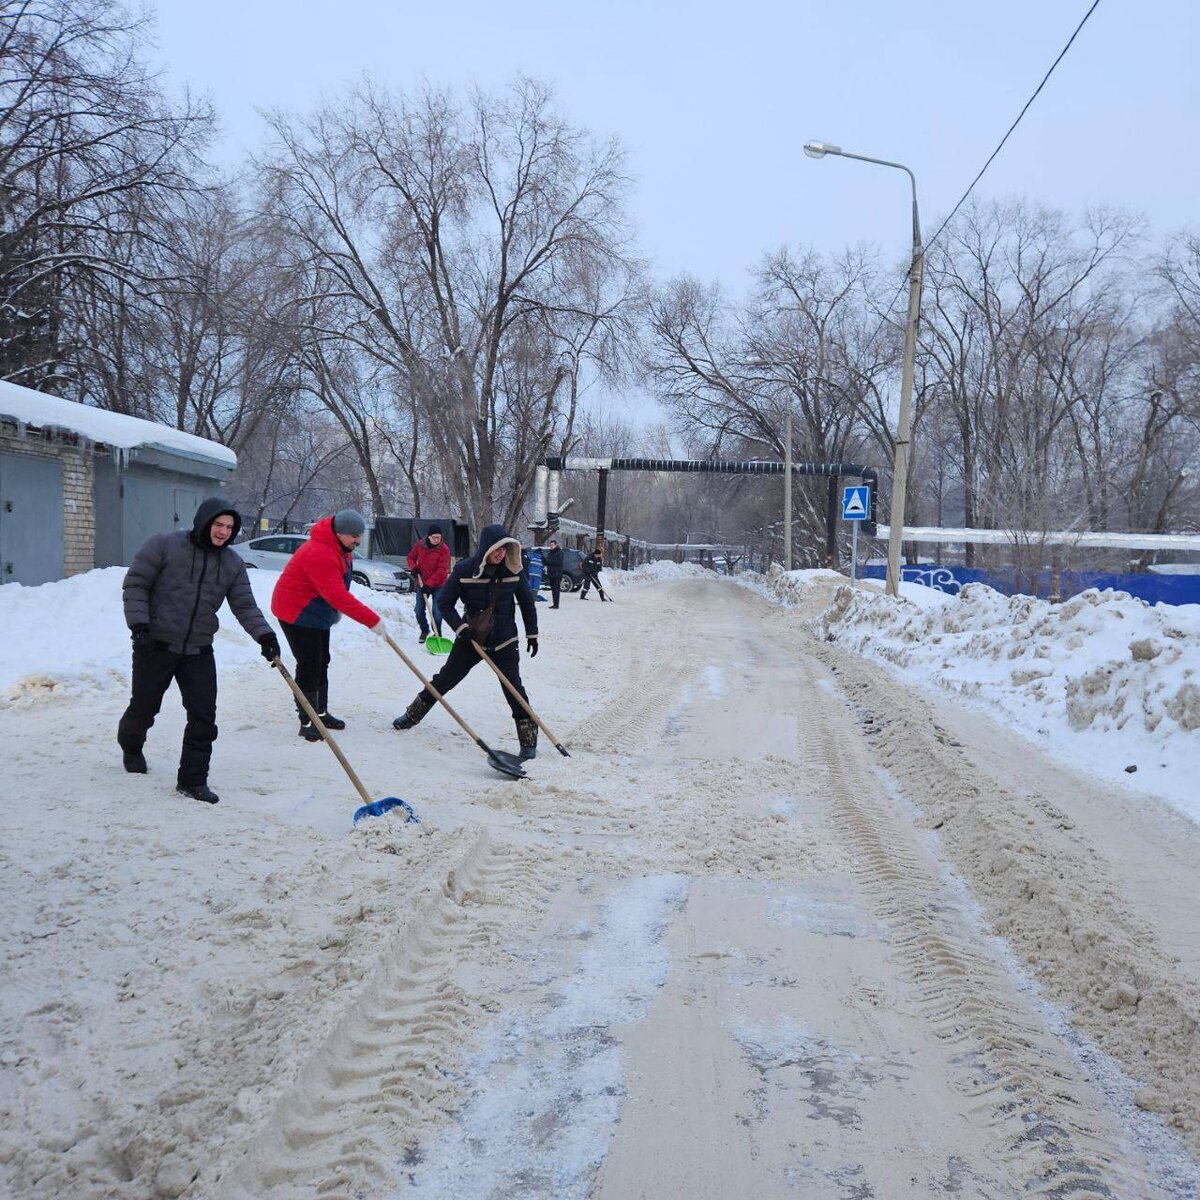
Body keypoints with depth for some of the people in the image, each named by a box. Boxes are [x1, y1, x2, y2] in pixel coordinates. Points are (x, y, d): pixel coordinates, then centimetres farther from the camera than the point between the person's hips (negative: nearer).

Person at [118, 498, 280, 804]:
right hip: (155, 645, -3)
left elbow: (244, 606, 1)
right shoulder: (164, 545, -10)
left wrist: (264, 634, -14)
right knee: (144, 707, 12)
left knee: (203, 717, -5)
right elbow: (135, 584, -8)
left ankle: (192, 780, 4)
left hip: (198, 651, 4)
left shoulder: (233, 564, 4)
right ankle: (130, 746, 45)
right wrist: (138, 622, -19)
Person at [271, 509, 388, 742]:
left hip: (317, 612, 10)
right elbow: (339, 596, -38)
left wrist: (336, 610, 18)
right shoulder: (320, 554, -33)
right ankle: (307, 723, -6)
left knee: (321, 662, 15)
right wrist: (372, 620, -38)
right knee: (309, 666, -10)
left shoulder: (340, 546, 0)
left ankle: (320, 713, 26)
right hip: (296, 612, -10)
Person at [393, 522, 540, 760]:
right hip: (471, 637, 0)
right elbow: (445, 602, -5)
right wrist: (461, 628, -15)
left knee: (513, 688, -7)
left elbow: (527, 602, 6)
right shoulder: (464, 569, -13)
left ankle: (529, 741, 1)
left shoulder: (512, 571, -9)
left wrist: (532, 634, 7)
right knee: (445, 679, 10)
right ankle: (413, 715, 31)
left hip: (505, 642, 0)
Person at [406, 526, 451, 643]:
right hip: (421, 583, 4)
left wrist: (429, 584, -23)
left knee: (436, 611, -7)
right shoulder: (420, 545, -5)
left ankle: (437, 634, 9)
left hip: (437, 585, -4)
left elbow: (441, 570, -18)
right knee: (419, 610, 7)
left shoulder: (444, 549, -16)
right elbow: (411, 557, 12)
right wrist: (413, 568, -10)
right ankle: (424, 630, 30)